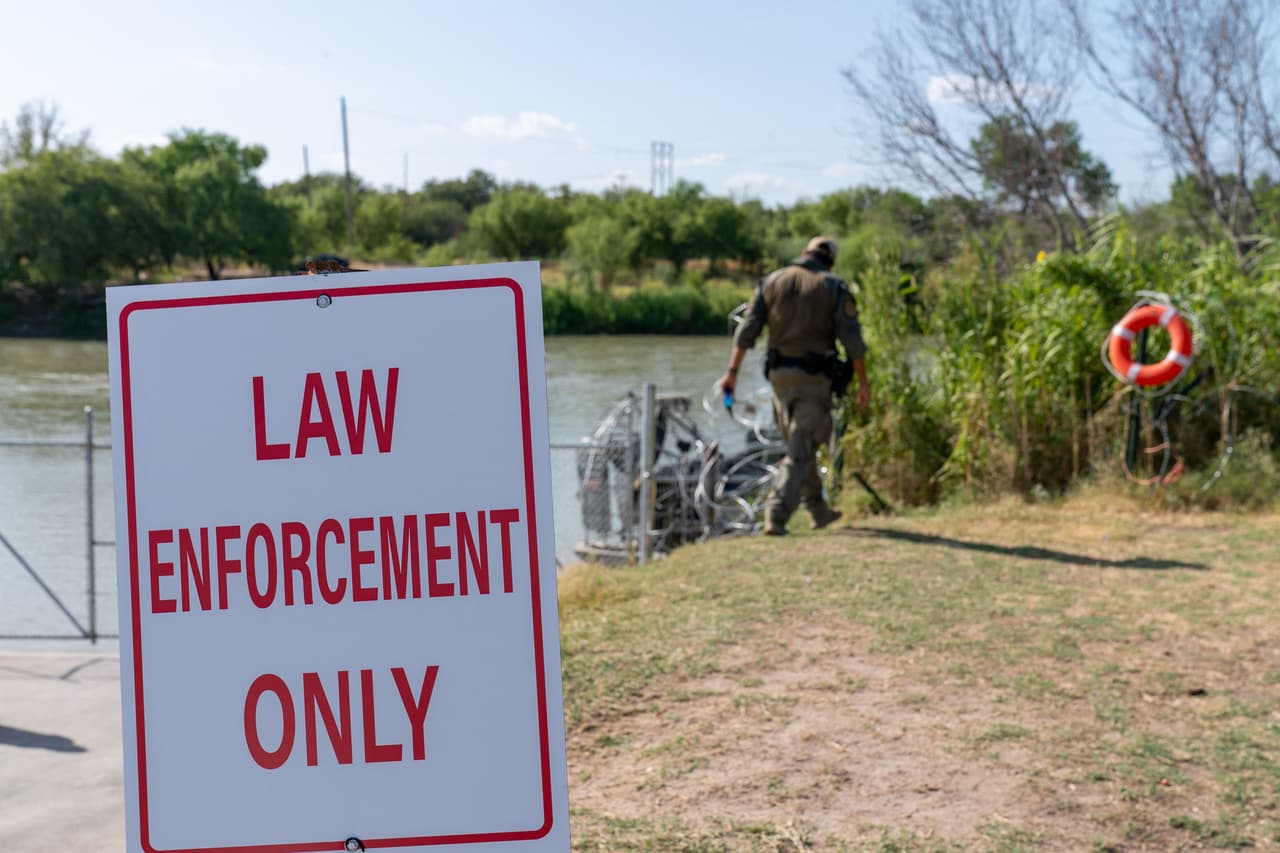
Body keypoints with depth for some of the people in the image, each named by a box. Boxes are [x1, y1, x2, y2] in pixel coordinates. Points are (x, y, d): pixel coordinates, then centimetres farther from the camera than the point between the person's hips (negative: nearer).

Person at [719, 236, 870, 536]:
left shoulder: (771, 281, 6)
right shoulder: (834, 287, -3)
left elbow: (747, 329, 1)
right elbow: (852, 340, -7)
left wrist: (732, 372, 2)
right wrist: (863, 383, -2)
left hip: (779, 374, 4)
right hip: (813, 377, -4)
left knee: (801, 444, 19)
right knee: (800, 451, -3)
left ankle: (818, 510, 29)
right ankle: (776, 516, -14)